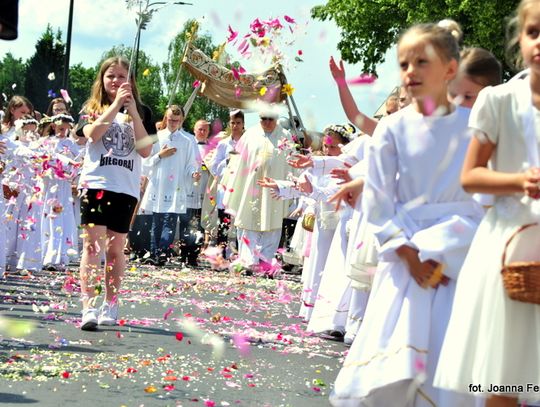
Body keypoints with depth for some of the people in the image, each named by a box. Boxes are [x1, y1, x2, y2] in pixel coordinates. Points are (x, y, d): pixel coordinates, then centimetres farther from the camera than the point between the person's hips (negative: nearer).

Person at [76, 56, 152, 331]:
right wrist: (116, 103, -15)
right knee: (93, 244, -11)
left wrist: (132, 110, -8)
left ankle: (110, 306, 18)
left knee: (115, 248, 9)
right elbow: (93, 133, -14)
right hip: (96, 183, -2)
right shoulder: (92, 109, 8)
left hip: (126, 188, 2)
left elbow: (146, 150, -3)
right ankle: (89, 307, -18)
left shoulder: (140, 112, 11)